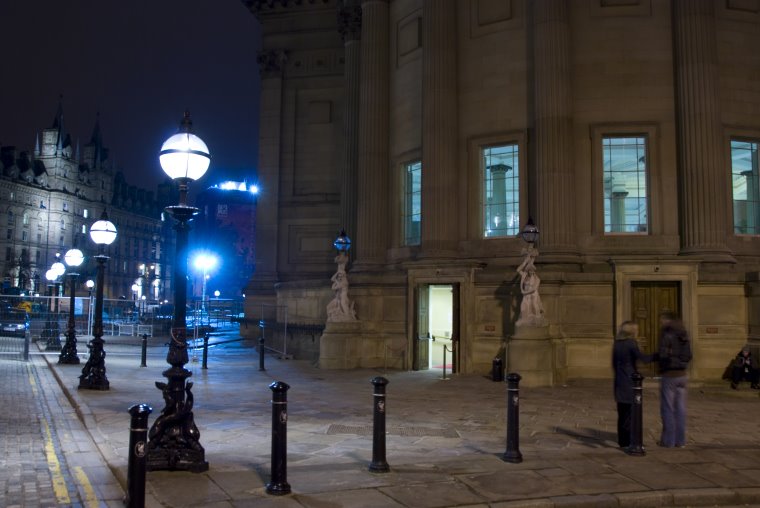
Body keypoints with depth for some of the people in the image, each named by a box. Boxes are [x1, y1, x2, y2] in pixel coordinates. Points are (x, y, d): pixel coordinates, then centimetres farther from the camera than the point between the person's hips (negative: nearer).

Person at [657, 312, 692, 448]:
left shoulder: (667, 335, -15)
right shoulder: (684, 336, 9)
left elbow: (663, 354, -23)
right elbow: (689, 356, 14)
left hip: (669, 375, -7)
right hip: (682, 374, 7)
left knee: (667, 408, 1)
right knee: (680, 409, 9)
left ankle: (668, 440, 5)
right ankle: (680, 440, 13)